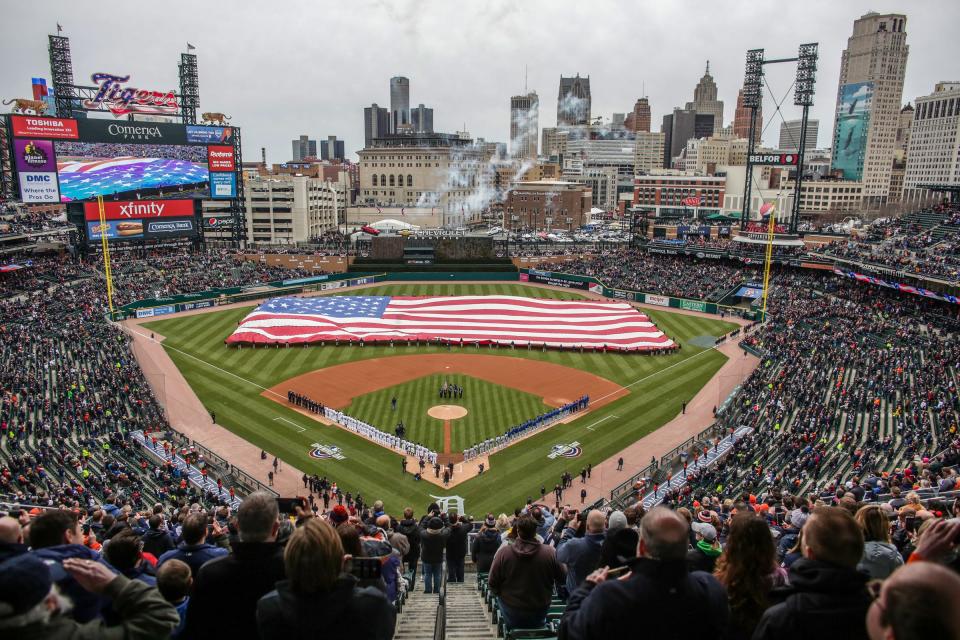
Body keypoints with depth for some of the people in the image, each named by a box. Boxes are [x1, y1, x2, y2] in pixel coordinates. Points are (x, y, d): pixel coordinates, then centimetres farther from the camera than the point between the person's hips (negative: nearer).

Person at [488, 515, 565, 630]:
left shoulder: (503, 552, -21)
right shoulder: (550, 552, -20)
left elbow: (492, 583, -11)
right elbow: (561, 577, -4)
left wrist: (500, 593, 10)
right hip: (540, 615, 1)